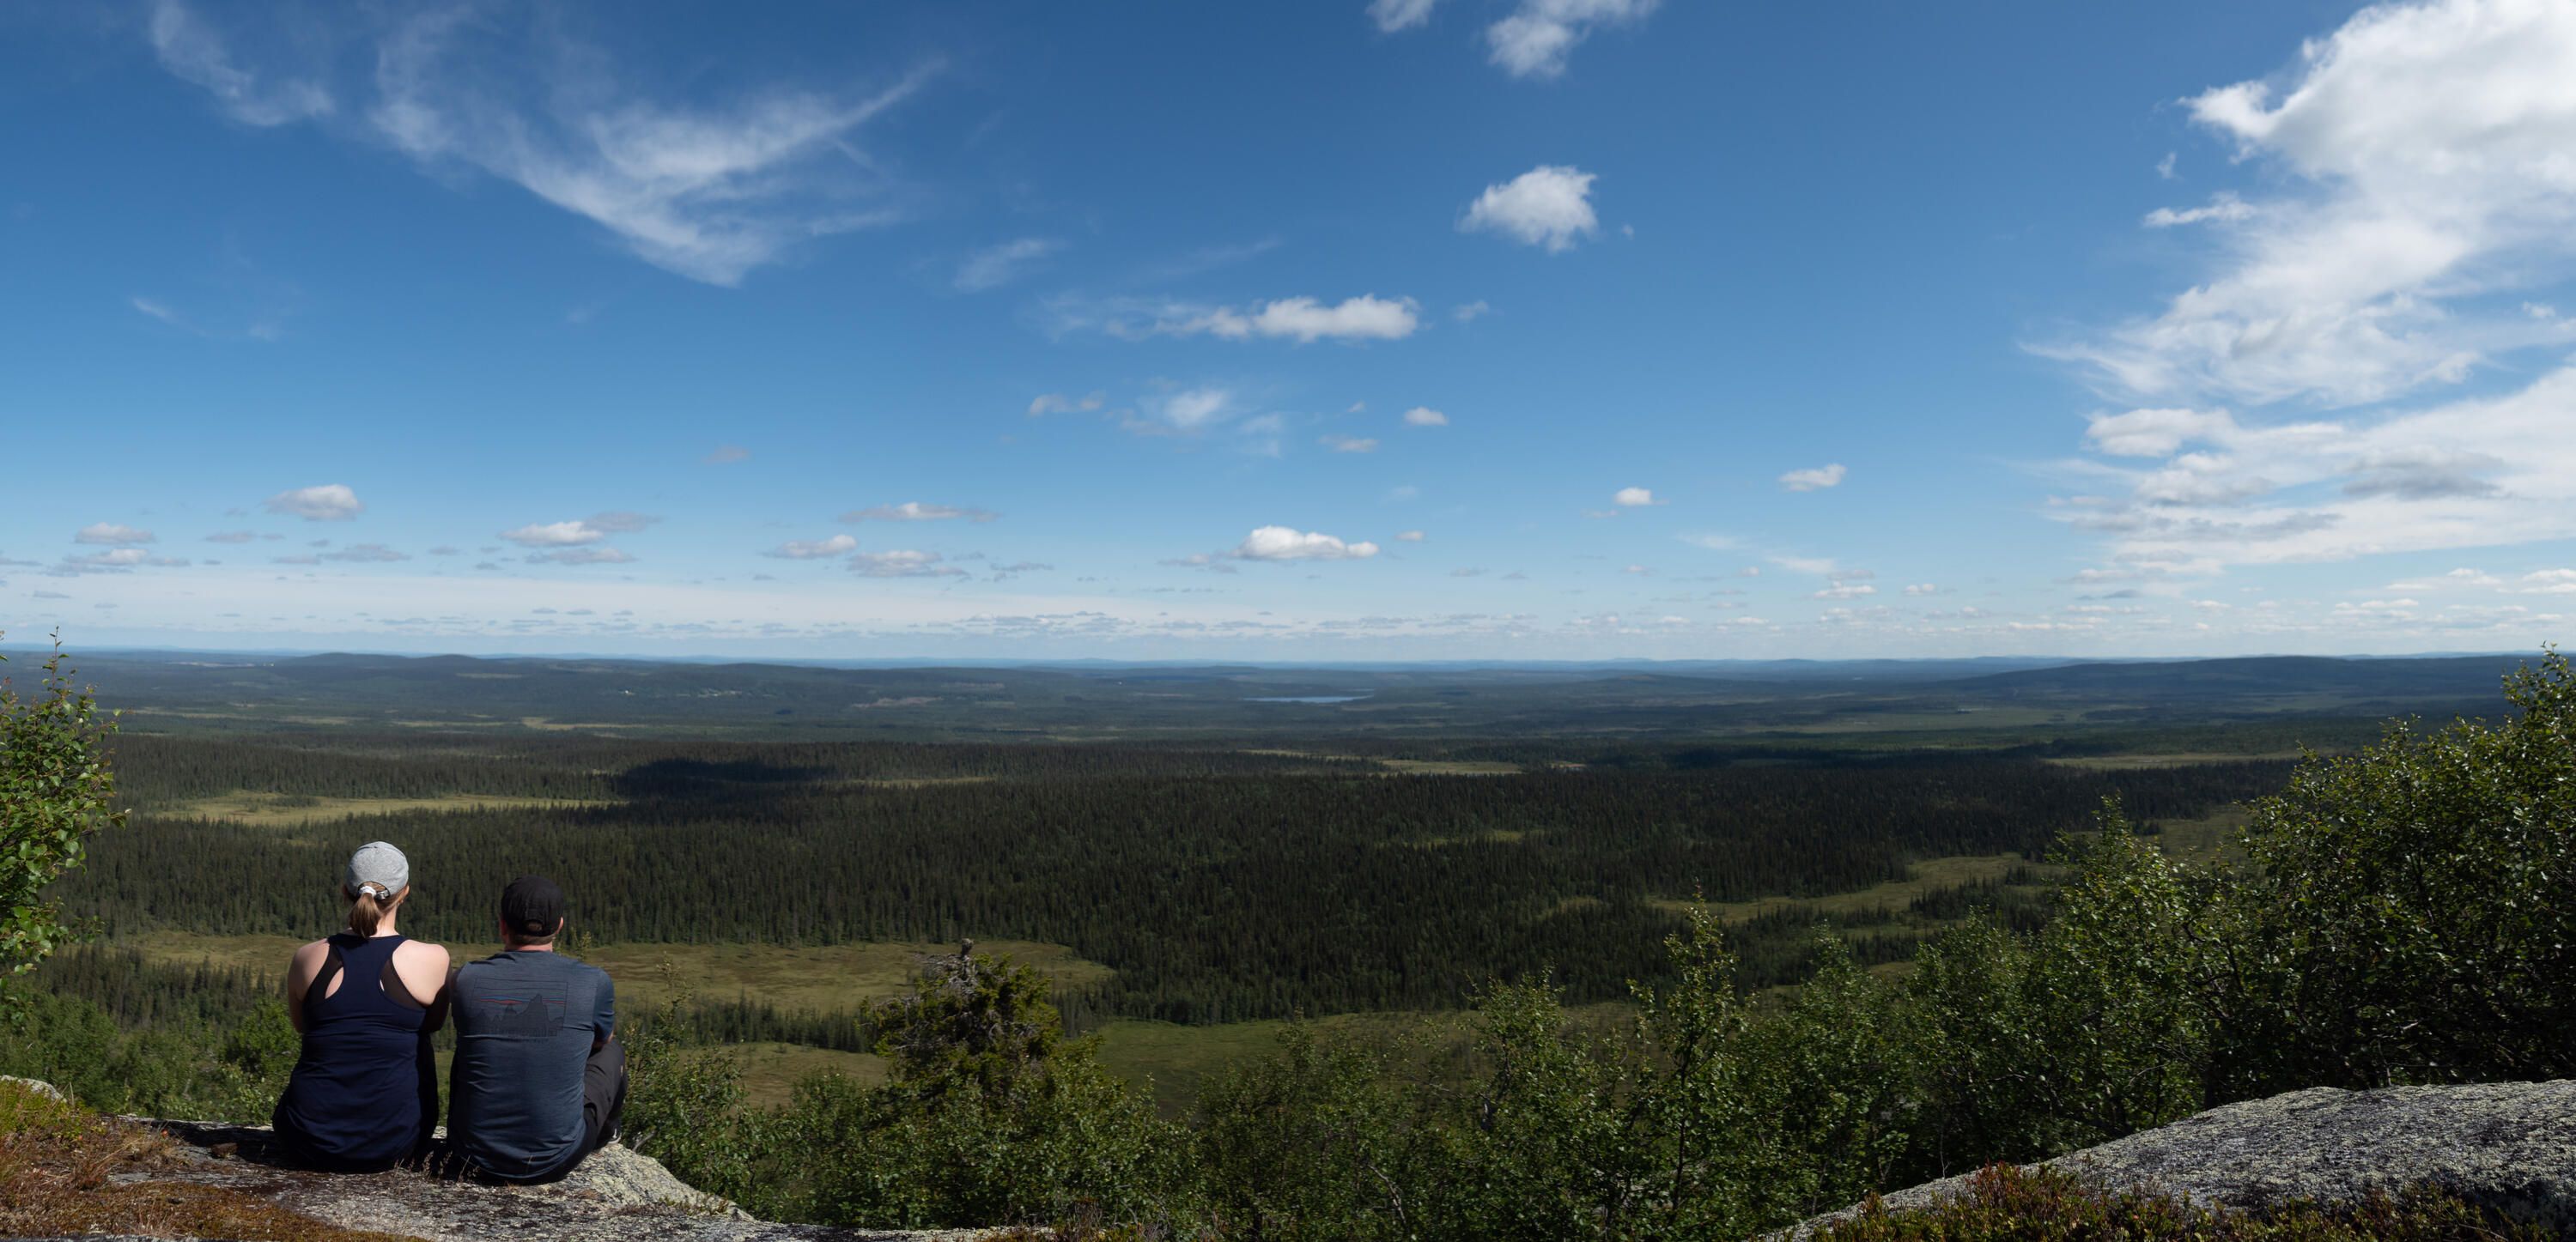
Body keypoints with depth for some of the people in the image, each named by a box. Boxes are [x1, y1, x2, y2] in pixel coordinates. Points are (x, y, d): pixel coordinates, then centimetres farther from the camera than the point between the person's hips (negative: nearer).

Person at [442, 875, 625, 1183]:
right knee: (611, 1053, 25)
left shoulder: (465, 979, -9)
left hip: (475, 1154, 2)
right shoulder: (594, 982, -12)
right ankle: (604, 1133, 55)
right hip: (556, 1161, -2)